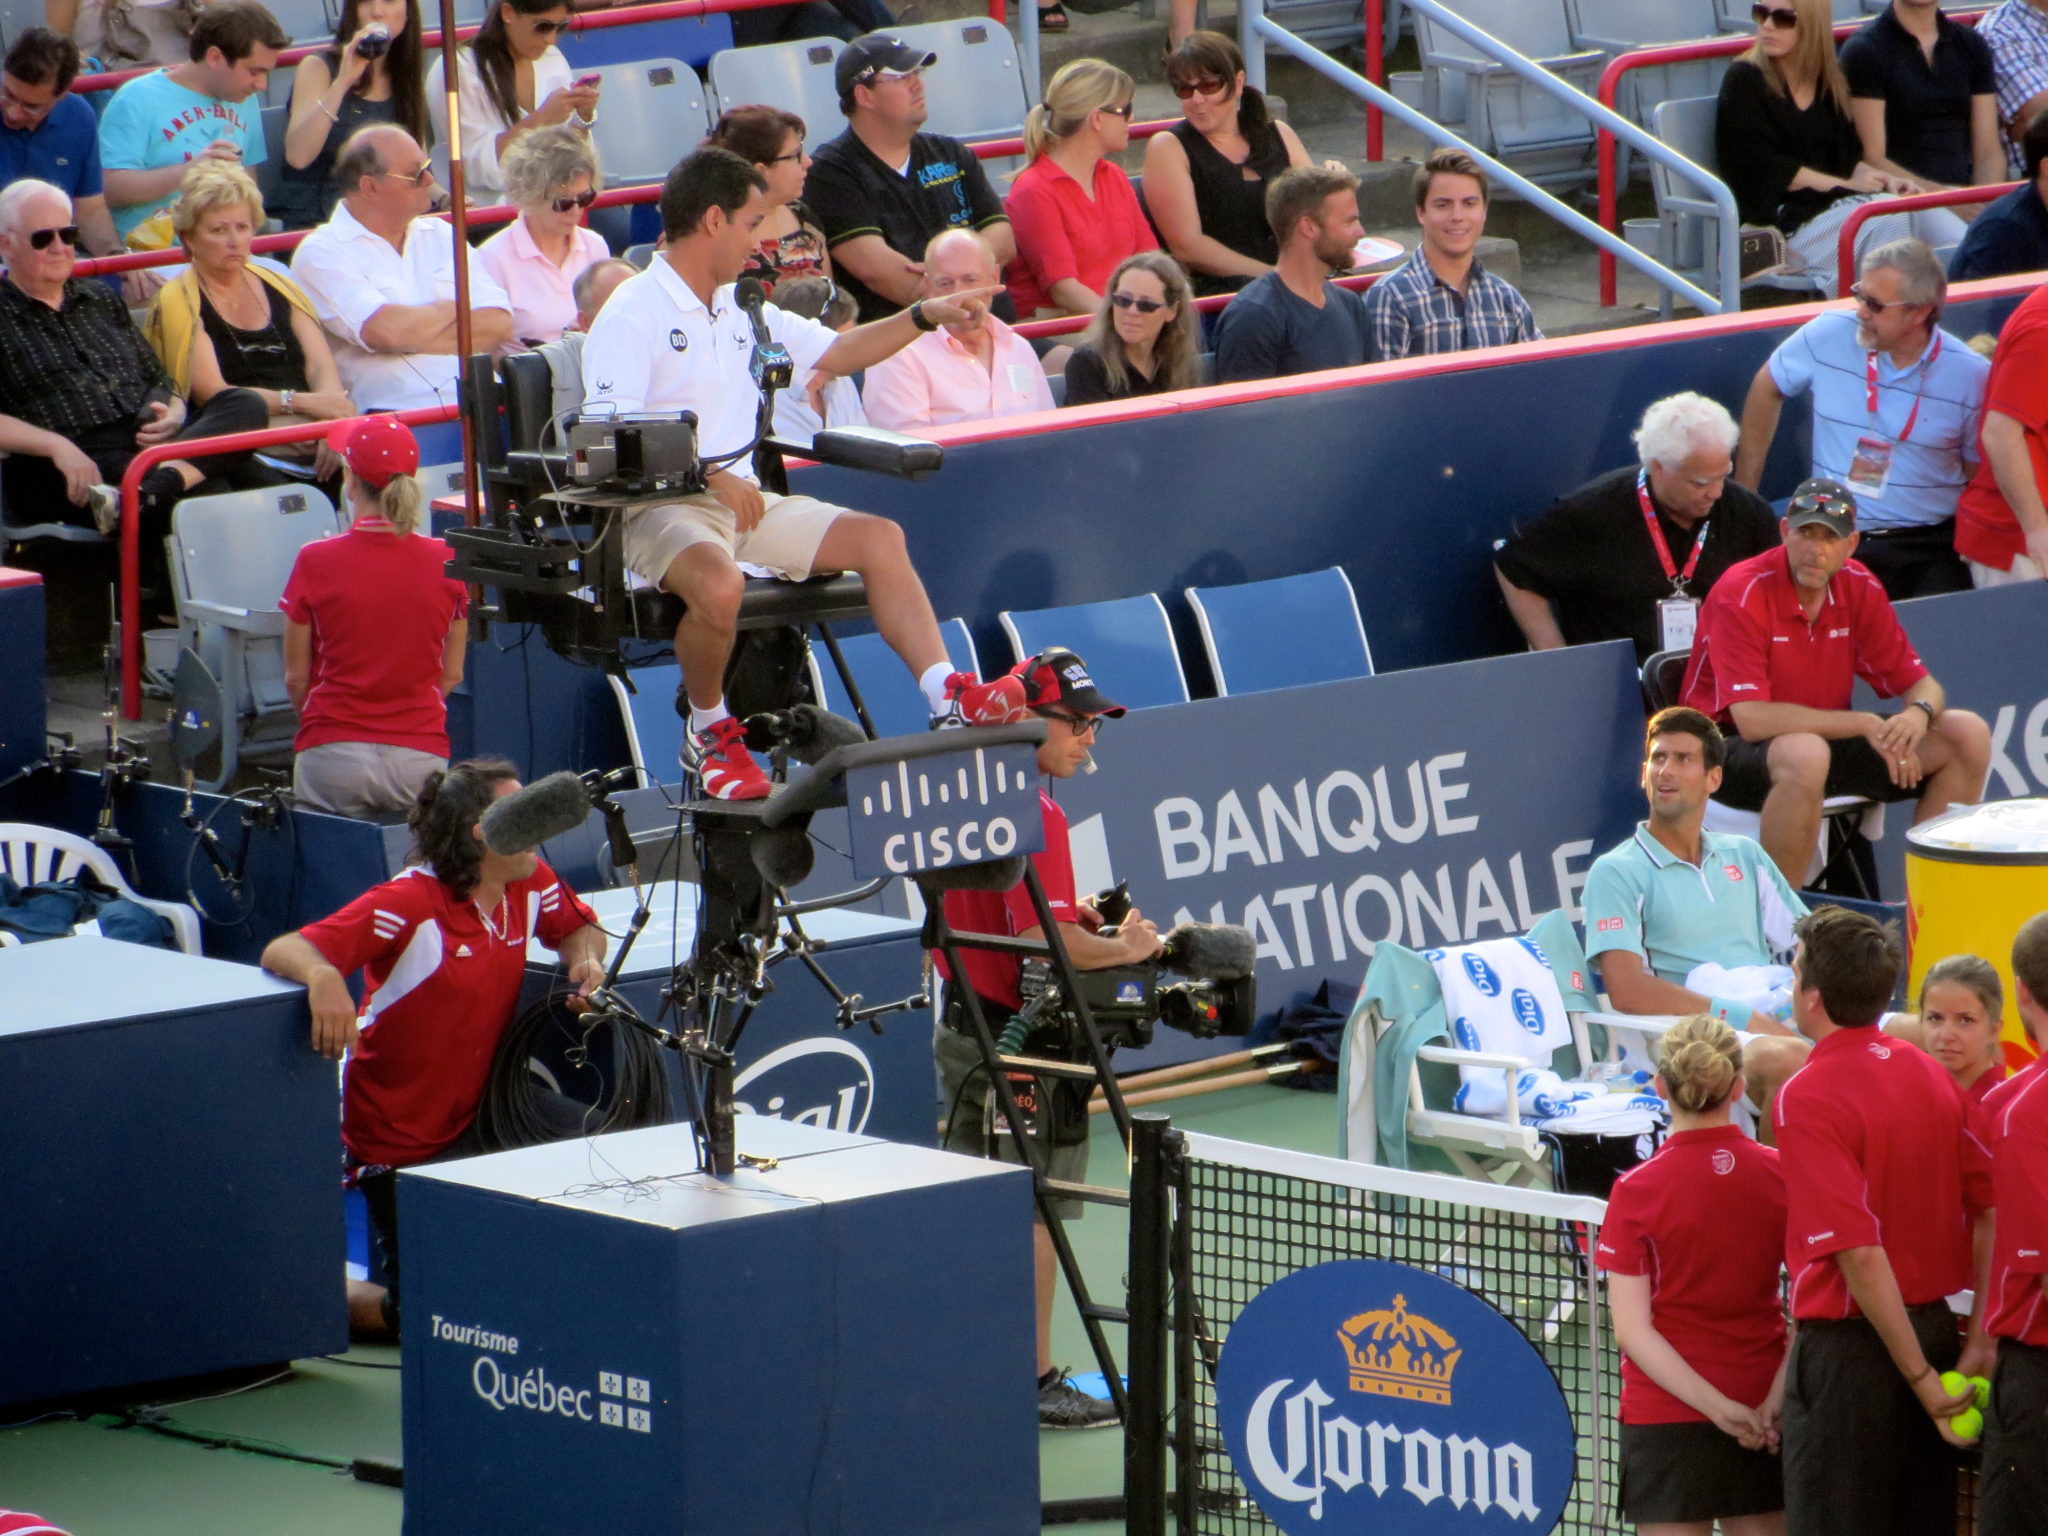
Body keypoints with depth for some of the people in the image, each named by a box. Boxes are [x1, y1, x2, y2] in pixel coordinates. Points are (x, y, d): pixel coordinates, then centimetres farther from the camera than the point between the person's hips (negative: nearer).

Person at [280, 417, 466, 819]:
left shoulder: (315, 562, -4)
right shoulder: (446, 561, 2)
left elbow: (296, 677, 4)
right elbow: (452, 674, 11)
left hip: (336, 757, -2)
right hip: (420, 760, 2)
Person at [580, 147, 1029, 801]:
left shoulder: (741, 310, 17)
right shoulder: (632, 313, -10)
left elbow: (836, 352, 28)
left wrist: (925, 316, 18)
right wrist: (709, 476, -26)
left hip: (744, 501, 9)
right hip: (661, 509, -9)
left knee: (878, 538, -3)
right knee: (718, 585, -38)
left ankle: (949, 698, -9)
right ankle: (710, 733, -13)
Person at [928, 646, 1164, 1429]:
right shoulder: (1033, 814, -21)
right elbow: (1046, 943, -27)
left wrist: (1072, 912, 10)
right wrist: (1124, 948, -12)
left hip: (963, 1022, 9)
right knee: (1036, 1215, -1)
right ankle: (1034, 1382, 4)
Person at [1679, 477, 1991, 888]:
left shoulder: (1859, 587, -1)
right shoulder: (1742, 594, -20)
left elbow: (1920, 684, 4)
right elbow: (1751, 719, -28)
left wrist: (1919, 714, -22)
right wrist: (1864, 723, -26)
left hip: (1828, 736, 7)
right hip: (1732, 747, -7)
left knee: (1968, 735, -5)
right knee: (1806, 755, -42)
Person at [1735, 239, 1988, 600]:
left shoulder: (1970, 376, -3)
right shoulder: (1829, 334, 0)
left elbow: (1979, 472, 7)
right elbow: (1766, 390, 17)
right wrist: (1744, 492, 18)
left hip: (1927, 548, -1)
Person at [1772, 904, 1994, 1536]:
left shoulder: (1806, 1098, -17)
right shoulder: (1929, 1077, 5)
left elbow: (1859, 1253, -22)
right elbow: (1994, 1212, 4)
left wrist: (1921, 1378, -17)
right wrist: (1979, 1342, 5)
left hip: (1847, 1347, -7)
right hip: (1932, 1328, 7)